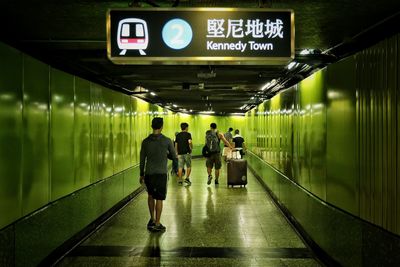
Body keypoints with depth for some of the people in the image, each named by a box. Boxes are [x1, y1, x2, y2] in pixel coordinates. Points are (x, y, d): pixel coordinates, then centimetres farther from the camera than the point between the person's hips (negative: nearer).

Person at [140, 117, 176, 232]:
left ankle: (152, 219, 23)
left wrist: (141, 174, 16)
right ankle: (157, 224, 9)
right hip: (161, 173, -3)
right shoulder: (167, 141, -8)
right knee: (159, 198, 4)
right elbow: (174, 157, 1)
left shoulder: (145, 141, 0)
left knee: (151, 195, 23)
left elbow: (142, 159, 6)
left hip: (148, 173, 3)